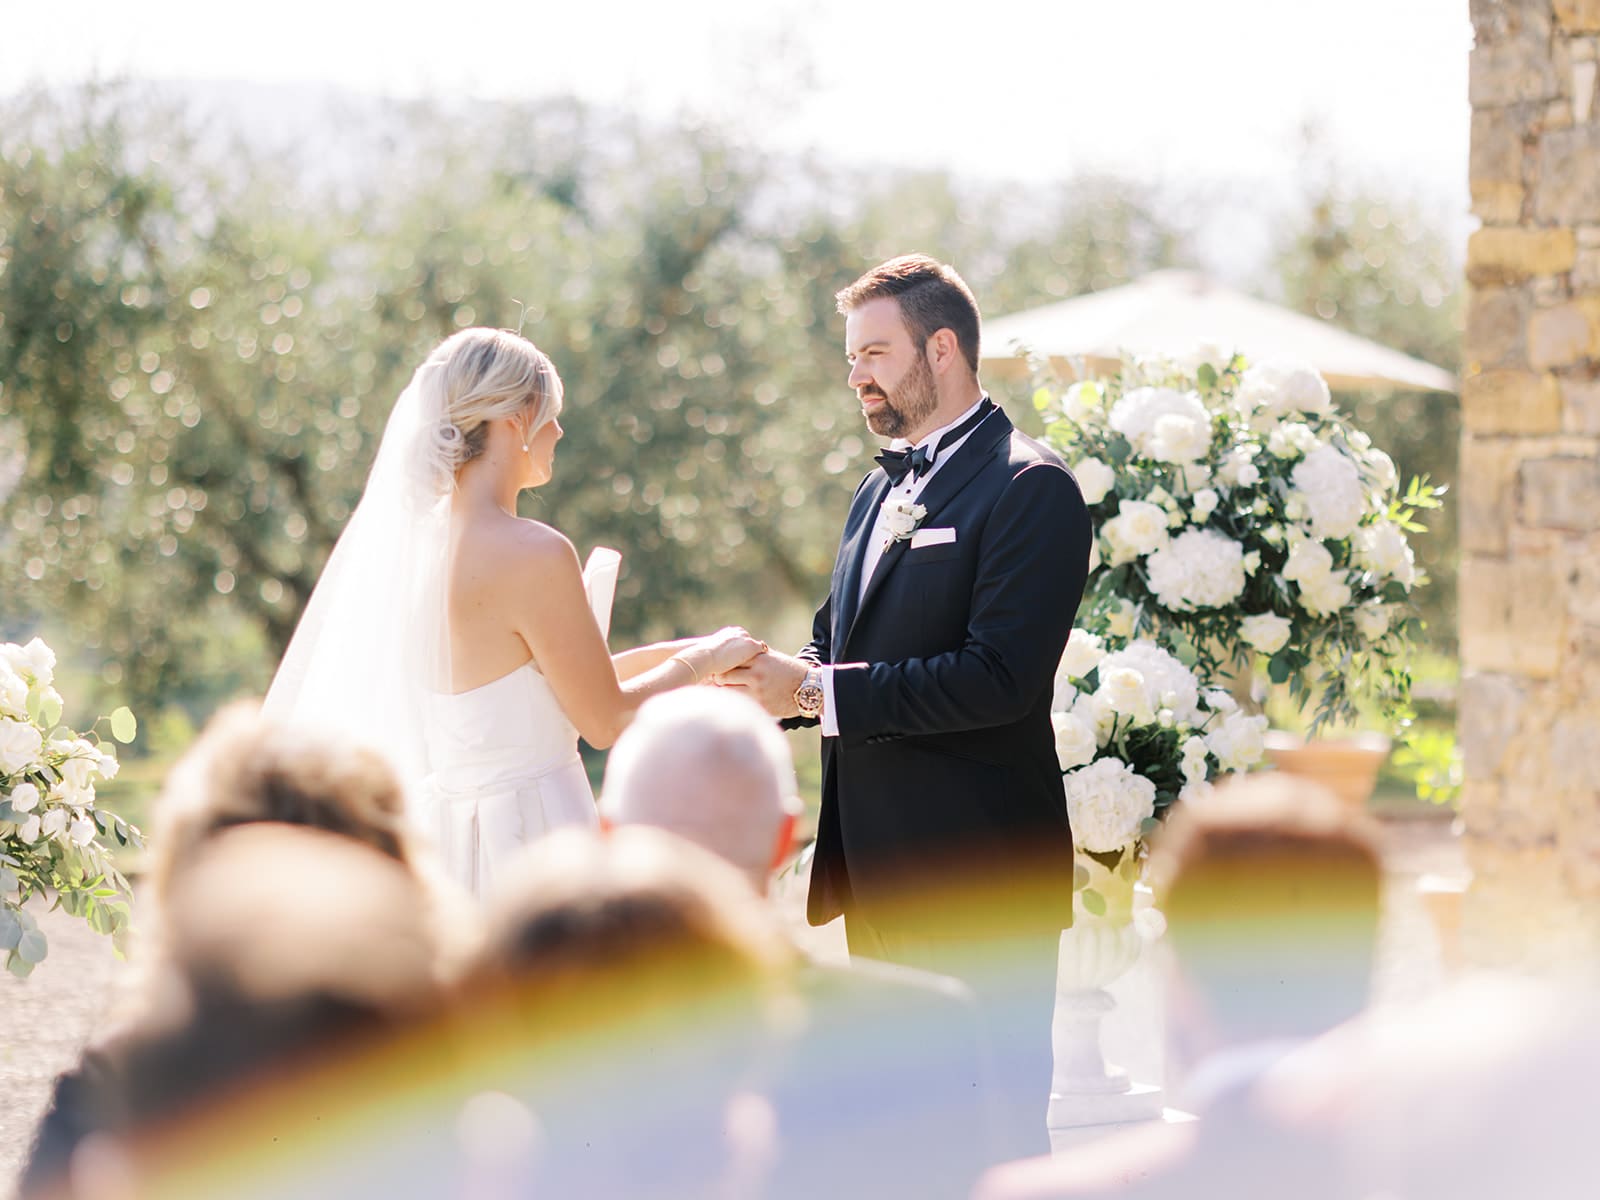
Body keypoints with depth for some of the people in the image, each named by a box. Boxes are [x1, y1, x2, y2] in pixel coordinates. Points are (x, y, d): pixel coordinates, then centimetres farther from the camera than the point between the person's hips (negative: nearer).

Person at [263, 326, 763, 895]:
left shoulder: (424, 534, 8)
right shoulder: (534, 554, -16)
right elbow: (605, 720, -9)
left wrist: (673, 656, 21)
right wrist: (699, 662, 7)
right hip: (527, 835, -8)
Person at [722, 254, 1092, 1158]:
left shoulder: (1030, 488, -12)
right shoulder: (881, 491, 17)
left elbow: (998, 677, -22)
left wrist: (818, 692, -21)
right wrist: (777, 678, -5)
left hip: (980, 873, -9)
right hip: (883, 873, 9)